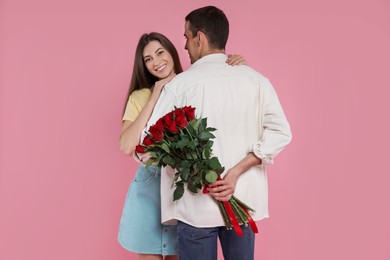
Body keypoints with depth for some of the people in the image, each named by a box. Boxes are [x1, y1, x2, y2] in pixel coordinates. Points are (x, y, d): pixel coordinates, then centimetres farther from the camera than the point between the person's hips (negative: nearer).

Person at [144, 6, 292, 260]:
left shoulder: (180, 84, -9)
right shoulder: (255, 79, 0)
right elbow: (280, 132, -8)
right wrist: (237, 171, -11)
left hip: (197, 204, -3)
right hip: (243, 200, 3)